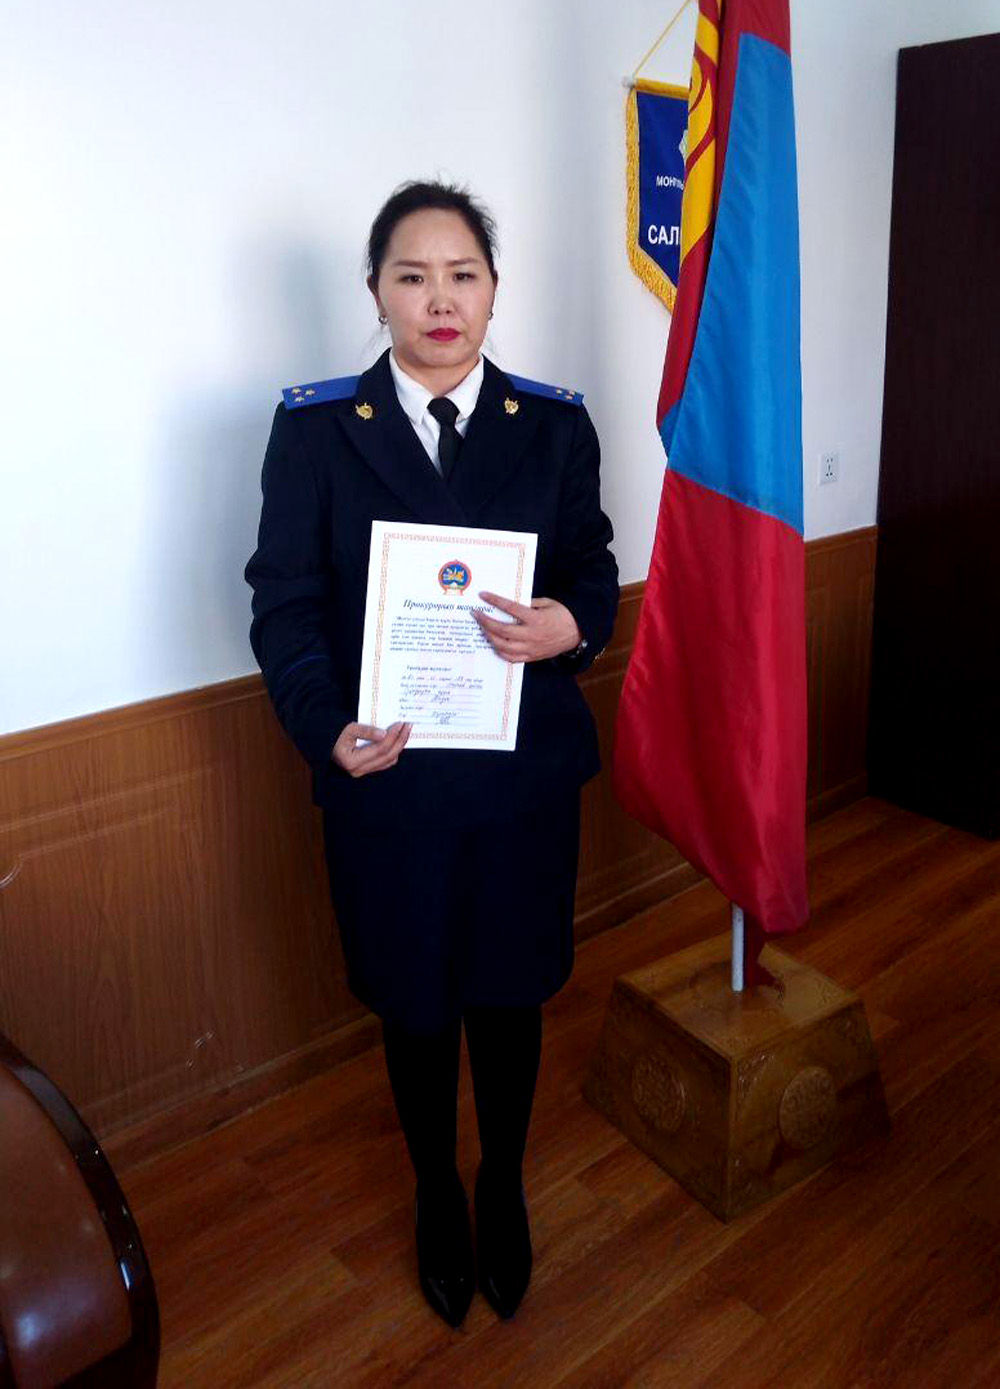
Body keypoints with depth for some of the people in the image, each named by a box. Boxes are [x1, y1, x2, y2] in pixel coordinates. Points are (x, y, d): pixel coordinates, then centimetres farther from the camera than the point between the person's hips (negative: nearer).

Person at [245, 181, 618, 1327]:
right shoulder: (314, 428, -4)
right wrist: (327, 727, -22)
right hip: (385, 777, -1)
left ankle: (503, 1188, 47)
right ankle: (437, 1198, 46)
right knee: (413, 1005, 17)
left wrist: (572, 624, -20)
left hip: (525, 772, 2)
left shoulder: (554, 425, 1)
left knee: (510, 994, 18)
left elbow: (593, 572, 4)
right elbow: (284, 603, -5)